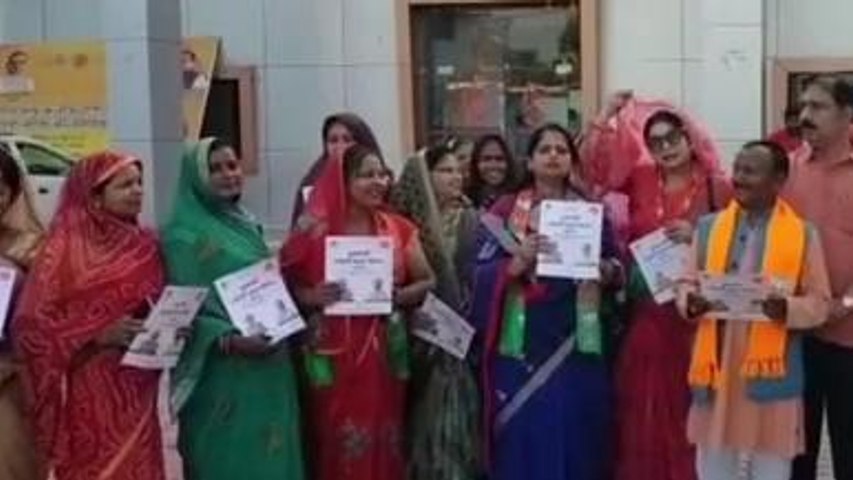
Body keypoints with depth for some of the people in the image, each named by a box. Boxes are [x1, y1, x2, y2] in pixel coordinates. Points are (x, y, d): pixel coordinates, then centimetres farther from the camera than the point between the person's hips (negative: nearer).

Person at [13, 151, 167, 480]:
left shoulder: (145, 246, 9)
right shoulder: (65, 249, -6)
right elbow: (32, 325, -10)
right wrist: (98, 335, -18)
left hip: (135, 390, 5)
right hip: (88, 394, -5)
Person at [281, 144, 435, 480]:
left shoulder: (399, 229, 7)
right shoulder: (315, 231, -1)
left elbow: (427, 282, 8)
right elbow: (287, 285, 2)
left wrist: (400, 296, -11)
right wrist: (312, 297, -18)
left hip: (385, 353, 2)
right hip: (333, 354, -2)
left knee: (383, 438, 5)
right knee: (338, 442, -1)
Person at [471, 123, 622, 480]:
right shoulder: (505, 211, 3)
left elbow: (616, 269, 12)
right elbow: (482, 273, -3)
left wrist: (604, 269, -9)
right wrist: (518, 262, -20)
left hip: (576, 345, 2)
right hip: (521, 345, -1)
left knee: (574, 436, 4)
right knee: (523, 436, 1)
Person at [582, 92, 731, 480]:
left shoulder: (718, 188, -4)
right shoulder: (640, 180, 6)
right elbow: (594, 164, 4)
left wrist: (697, 237, -17)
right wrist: (609, 117, -4)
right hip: (645, 315, 3)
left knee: (687, 411, 3)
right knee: (643, 412, 10)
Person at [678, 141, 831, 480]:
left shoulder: (803, 233, -1)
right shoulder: (709, 226, 8)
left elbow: (819, 302, -2)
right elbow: (686, 283, 9)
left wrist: (786, 309, -22)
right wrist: (691, 302, -13)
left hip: (771, 371, -2)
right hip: (716, 366, 3)